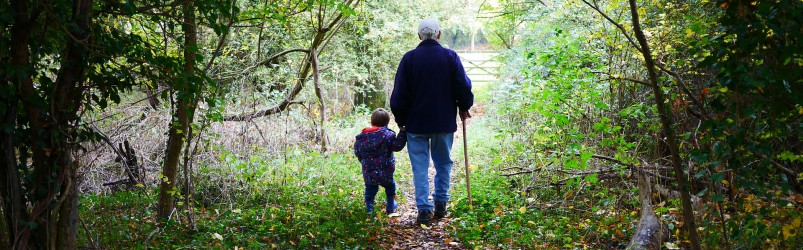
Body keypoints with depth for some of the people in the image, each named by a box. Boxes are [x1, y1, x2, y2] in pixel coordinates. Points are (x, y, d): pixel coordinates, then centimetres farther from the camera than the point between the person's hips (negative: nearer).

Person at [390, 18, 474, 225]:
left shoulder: (409, 58, -4)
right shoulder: (450, 57, -3)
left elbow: (399, 94, -2)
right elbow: (464, 86, -2)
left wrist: (400, 120, 9)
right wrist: (464, 108, 16)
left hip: (416, 123, -1)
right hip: (444, 122, 1)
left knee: (420, 167, 4)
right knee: (443, 163, 16)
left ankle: (423, 209, -1)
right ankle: (440, 204, 17)